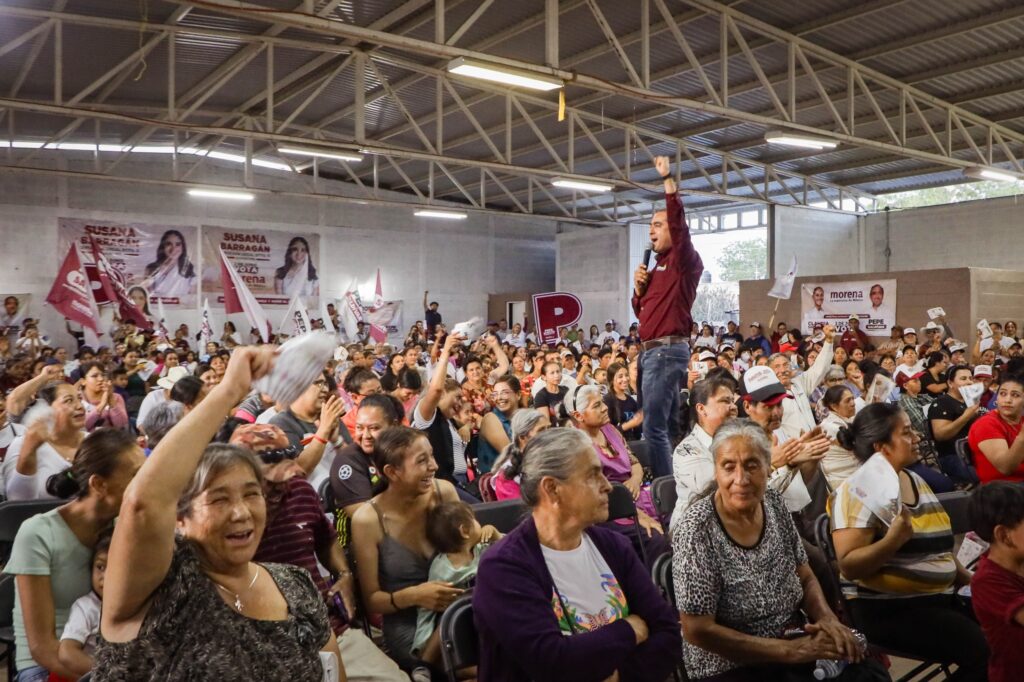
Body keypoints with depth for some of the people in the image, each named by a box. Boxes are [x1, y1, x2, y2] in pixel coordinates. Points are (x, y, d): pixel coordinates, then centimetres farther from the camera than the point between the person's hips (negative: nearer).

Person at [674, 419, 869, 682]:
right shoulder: (697, 529, -20)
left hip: (795, 645, 6)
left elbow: (805, 578, 8)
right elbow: (698, 631, -19)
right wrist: (789, 650, -19)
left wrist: (826, 617, -11)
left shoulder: (774, 504, -3)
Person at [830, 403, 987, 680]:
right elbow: (849, 567, -20)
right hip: (887, 609, -8)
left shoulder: (916, 480, 12)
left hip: (941, 597, 8)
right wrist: (893, 540, -32)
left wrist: (969, 580, 11)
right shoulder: (858, 491, -15)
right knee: (986, 649, -20)